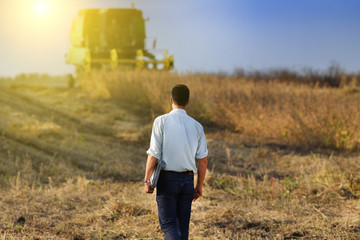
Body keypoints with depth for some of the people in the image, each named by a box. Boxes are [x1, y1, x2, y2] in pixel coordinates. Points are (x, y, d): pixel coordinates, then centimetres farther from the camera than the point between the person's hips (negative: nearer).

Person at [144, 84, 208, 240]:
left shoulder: (161, 121, -7)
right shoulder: (196, 126, 4)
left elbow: (154, 154, -10)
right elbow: (203, 159, 4)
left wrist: (147, 180, -4)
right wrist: (199, 186, 14)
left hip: (167, 178, -4)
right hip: (187, 179, 4)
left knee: (168, 225, -3)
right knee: (183, 225, 13)